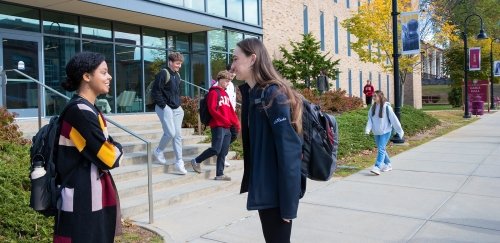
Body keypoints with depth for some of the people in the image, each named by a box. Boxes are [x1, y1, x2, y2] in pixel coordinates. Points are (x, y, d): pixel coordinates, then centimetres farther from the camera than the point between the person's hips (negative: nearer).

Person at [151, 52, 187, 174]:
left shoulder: (177, 75, 14)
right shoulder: (163, 74, -11)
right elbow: (155, 91, -14)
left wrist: (178, 104, 12)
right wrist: (164, 106, -15)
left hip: (176, 109, 8)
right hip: (165, 108, -8)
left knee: (178, 135, 3)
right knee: (170, 133, -13)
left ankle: (179, 163, 5)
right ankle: (159, 151, 15)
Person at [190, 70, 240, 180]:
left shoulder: (225, 94, 21)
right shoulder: (213, 92, -4)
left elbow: (231, 110, 21)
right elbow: (212, 109, -14)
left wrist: (236, 122, 9)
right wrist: (224, 120, -19)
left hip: (227, 127, 8)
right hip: (218, 126, -8)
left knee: (223, 152, 6)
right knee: (216, 149, -12)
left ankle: (219, 174, 10)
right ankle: (196, 161, 8)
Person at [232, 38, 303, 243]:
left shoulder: (273, 94, -17)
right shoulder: (251, 93, 10)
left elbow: (288, 149, -21)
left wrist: (288, 204, -21)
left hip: (276, 191, -8)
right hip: (262, 187, 9)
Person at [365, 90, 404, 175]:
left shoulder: (386, 107, -14)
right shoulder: (373, 107, 4)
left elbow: (394, 119, -11)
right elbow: (370, 119, 2)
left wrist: (400, 131, -7)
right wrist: (367, 129, -14)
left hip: (385, 132, -6)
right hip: (376, 132, 7)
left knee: (381, 149, -13)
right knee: (381, 149, 15)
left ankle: (377, 167, -17)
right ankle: (388, 165, 30)